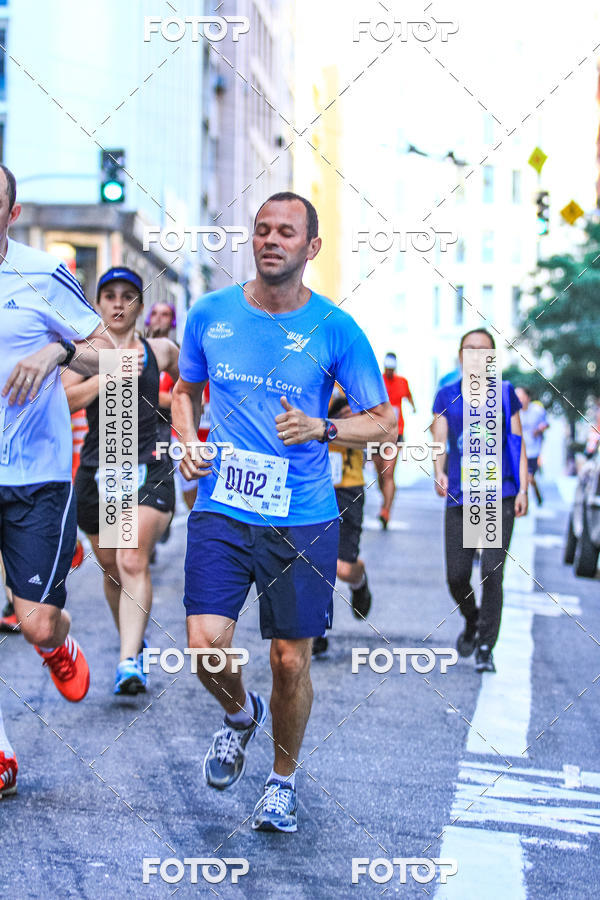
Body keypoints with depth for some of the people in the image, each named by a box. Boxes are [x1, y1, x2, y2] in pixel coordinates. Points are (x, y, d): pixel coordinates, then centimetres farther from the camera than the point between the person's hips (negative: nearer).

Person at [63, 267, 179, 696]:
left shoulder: (160, 350, 8)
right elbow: (64, 399, -11)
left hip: (148, 469, -2)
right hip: (97, 471, 2)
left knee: (133, 562, -18)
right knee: (112, 571, 13)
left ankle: (130, 663, -23)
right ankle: (134, 641, 36)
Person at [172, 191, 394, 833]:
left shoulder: (336, 331, -3)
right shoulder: (210, 313, 4)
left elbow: (383, 421, 2)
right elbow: (186, 390, 20)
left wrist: (320, 429, -15)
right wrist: (188, 443, 1)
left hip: (303, 520, -1)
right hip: (220, 511, 1)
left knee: (291, 661, 3)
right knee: (206, 645, -12)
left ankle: (283, 779, 29)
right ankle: (239, 714, 24)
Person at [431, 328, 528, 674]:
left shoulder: (505, 393, 6)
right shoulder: (447, 396, 8)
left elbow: (518, 443, 7)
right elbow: (439, 441, 2)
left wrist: (523, 489, -1)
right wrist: (439, 474, -18)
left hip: (500, 496, -1)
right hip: (460, 498, 2)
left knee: (492, 573, -10)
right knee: (456, 577, 3)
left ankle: (486, 648, 2)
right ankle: (472, 621, 34)